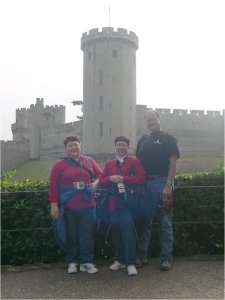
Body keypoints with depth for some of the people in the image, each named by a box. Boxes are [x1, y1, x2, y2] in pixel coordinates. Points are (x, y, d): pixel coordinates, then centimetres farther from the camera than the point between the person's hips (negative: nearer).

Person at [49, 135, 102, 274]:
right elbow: (53, 186, -4)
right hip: (69, 208, -2)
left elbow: (100, 175, 17)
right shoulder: (59, 165, 0)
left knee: (87, 235, 5)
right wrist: (54, 205, -9)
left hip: (88, 206, 2)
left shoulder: (89, 161, 9)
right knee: (71, 236, 9)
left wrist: (96, 182, -6)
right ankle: (72, 262, 25)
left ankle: (86, 262, 19)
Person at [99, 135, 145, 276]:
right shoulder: (109, 164, 15)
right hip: (114, 203, 4)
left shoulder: (135, 161, 3)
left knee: (128, 231, -7)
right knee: (116, 231, 9)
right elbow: (101, 181, 12)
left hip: (128, 202, -4)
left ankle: (131, 263, 1)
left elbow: (141, 178, -8)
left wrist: (123, 178, -16)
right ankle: (120, 260, 24)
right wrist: (110, 178, -9)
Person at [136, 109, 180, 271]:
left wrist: (168, 185, -16)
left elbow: (173, 163, -6)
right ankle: (142, 256, 17)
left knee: (165, 224, 2)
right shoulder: (143, 140, 17)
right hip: (144, 183, 5)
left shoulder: (168, 139, 2)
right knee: (145, 221, 8)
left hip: (162, 183, -4)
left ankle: (166, 258, 10)